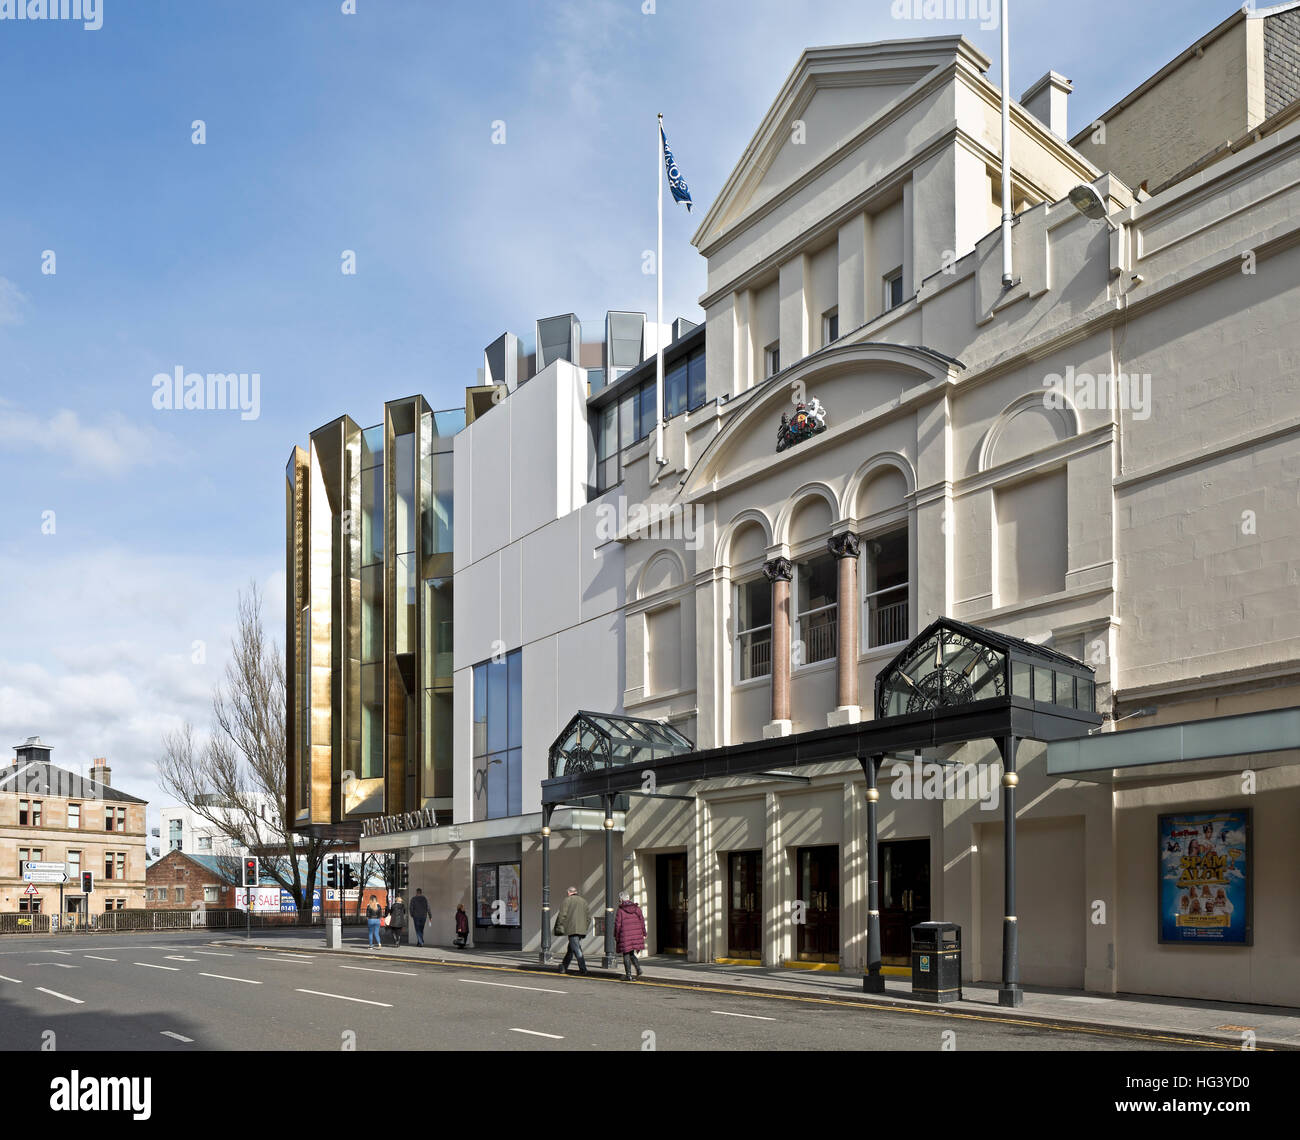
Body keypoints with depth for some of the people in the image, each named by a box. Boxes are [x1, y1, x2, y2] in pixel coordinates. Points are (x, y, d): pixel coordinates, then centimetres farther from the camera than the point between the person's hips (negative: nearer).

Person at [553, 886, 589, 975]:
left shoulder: (568, 900, 0)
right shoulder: (583, 901, 19)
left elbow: (562, 914, -8)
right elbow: (588, 918, 19)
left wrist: (559, 927, -1)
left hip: (572, 929, -7)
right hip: (581, 930, 7)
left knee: (576, 949, -9)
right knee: (570, 949, 17)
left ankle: (583, 969, -15)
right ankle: (564, 967, 23)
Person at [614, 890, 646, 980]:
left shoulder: (620, 910, -7)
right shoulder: (637, 908, 5)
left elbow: (617, 925, -6)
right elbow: (642, 921, 7)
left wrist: (616, 937, 3)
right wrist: (643, 934, 14)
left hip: (625, 936, -5)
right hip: (636, 935, 5)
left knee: (626, 955, 6)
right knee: (631, 953, 19)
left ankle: (628, 975, 6)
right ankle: (639, 969, 0)